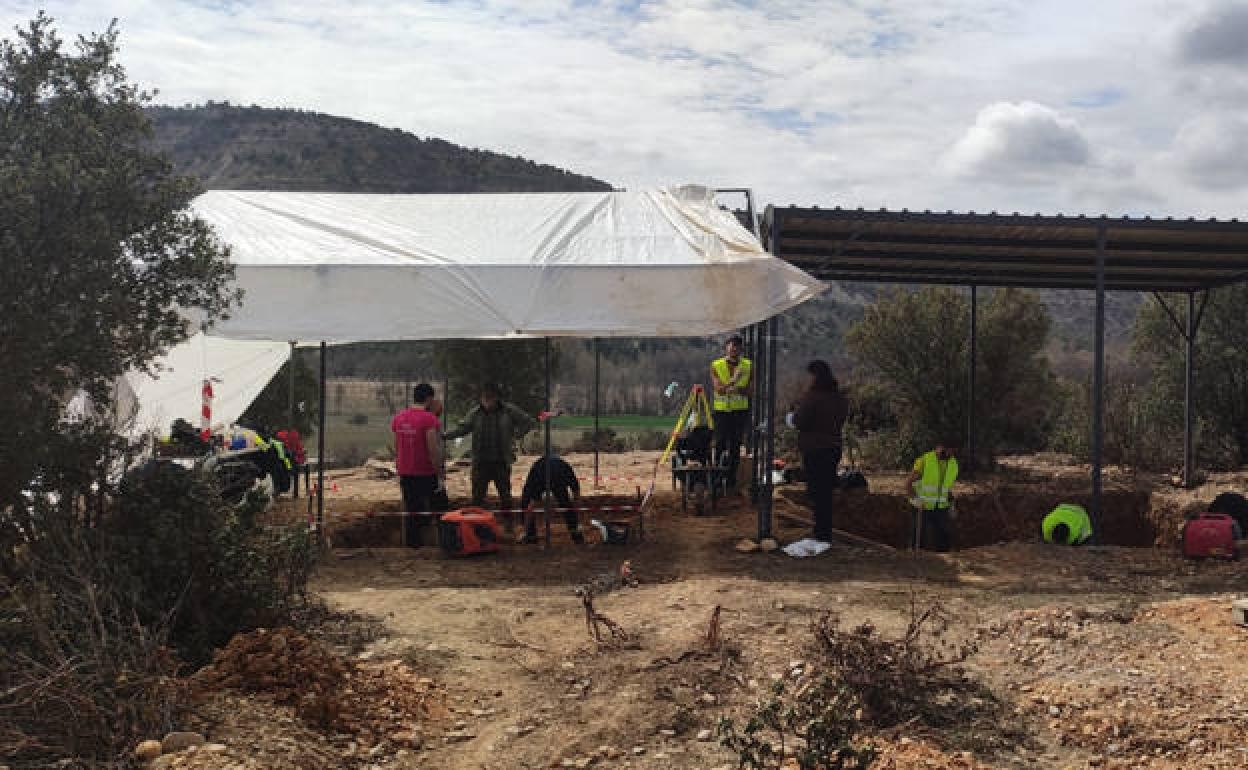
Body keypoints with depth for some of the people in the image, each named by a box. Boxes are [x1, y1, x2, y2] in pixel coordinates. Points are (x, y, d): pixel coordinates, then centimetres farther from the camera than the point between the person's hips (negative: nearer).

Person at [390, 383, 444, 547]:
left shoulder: (398, 418, 6)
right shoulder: (429, 419, -15)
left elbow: (396, 448, 12)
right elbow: (433, 449, -19)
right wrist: (441, 474, -14)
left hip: (406, 473, 6)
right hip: (426, 473, -6)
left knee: (410, 510, 10)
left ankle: (411, 543, 12)